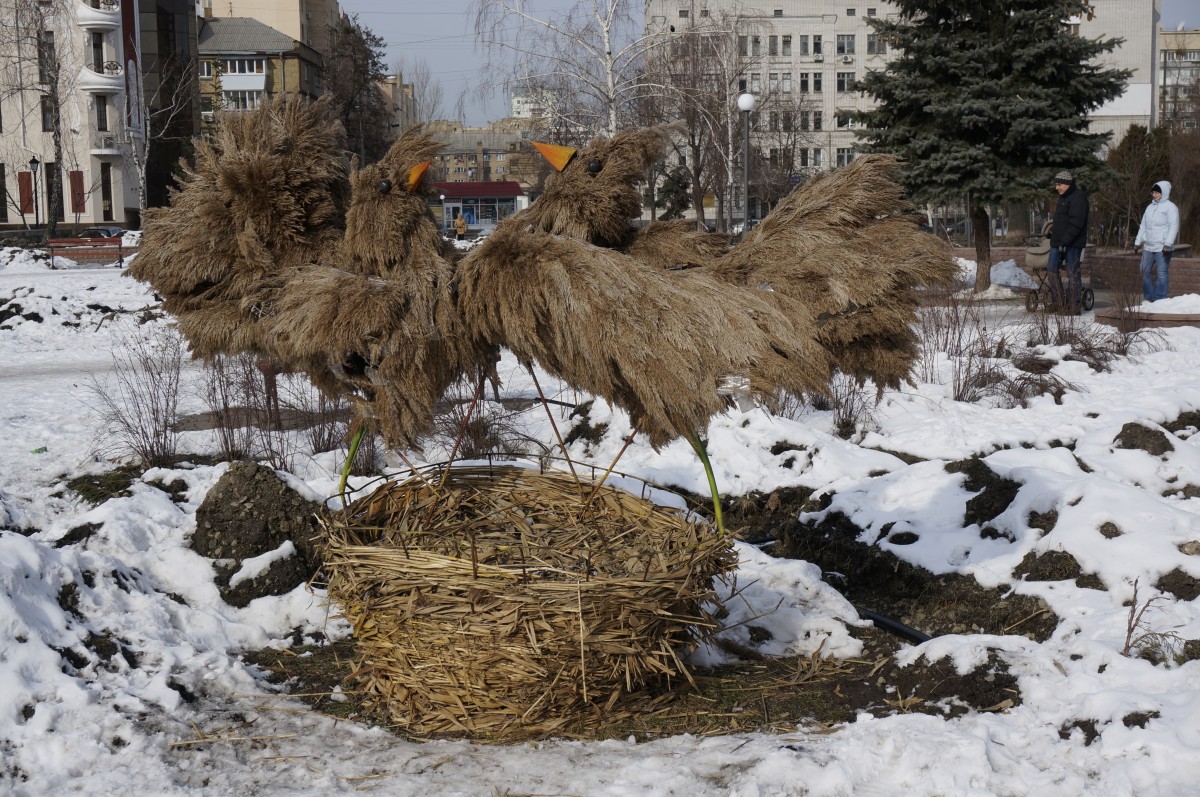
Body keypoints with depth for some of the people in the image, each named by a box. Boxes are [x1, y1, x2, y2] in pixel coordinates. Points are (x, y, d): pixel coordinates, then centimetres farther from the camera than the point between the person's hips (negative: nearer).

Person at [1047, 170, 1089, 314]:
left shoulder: (1078, 198, -14)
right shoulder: (1064, 197, 18)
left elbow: (1076, 223, -22)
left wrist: (1065, 241, -24)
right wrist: (1053, 231, 16)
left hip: (1072, 243, -10)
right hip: (1059, 242, 10)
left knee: (1072, 273, -5)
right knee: (1051, 268, 9)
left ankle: (1073, 306, 0)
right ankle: (1057, 303, 16)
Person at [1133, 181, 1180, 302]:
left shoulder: (1170, 207, -5)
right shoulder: (1150, 207, 18)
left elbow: (1174, 227, -12)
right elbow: (1143, 226, 22)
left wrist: (1168, 244, -20)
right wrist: (1138, 242, 16)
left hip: (1162, 248, -8)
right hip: (1148, 247, 8)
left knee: (1161, 273, -7)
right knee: (1145, 271, 9)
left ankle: (1160, 300, -5)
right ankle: (1148, 298, 17)